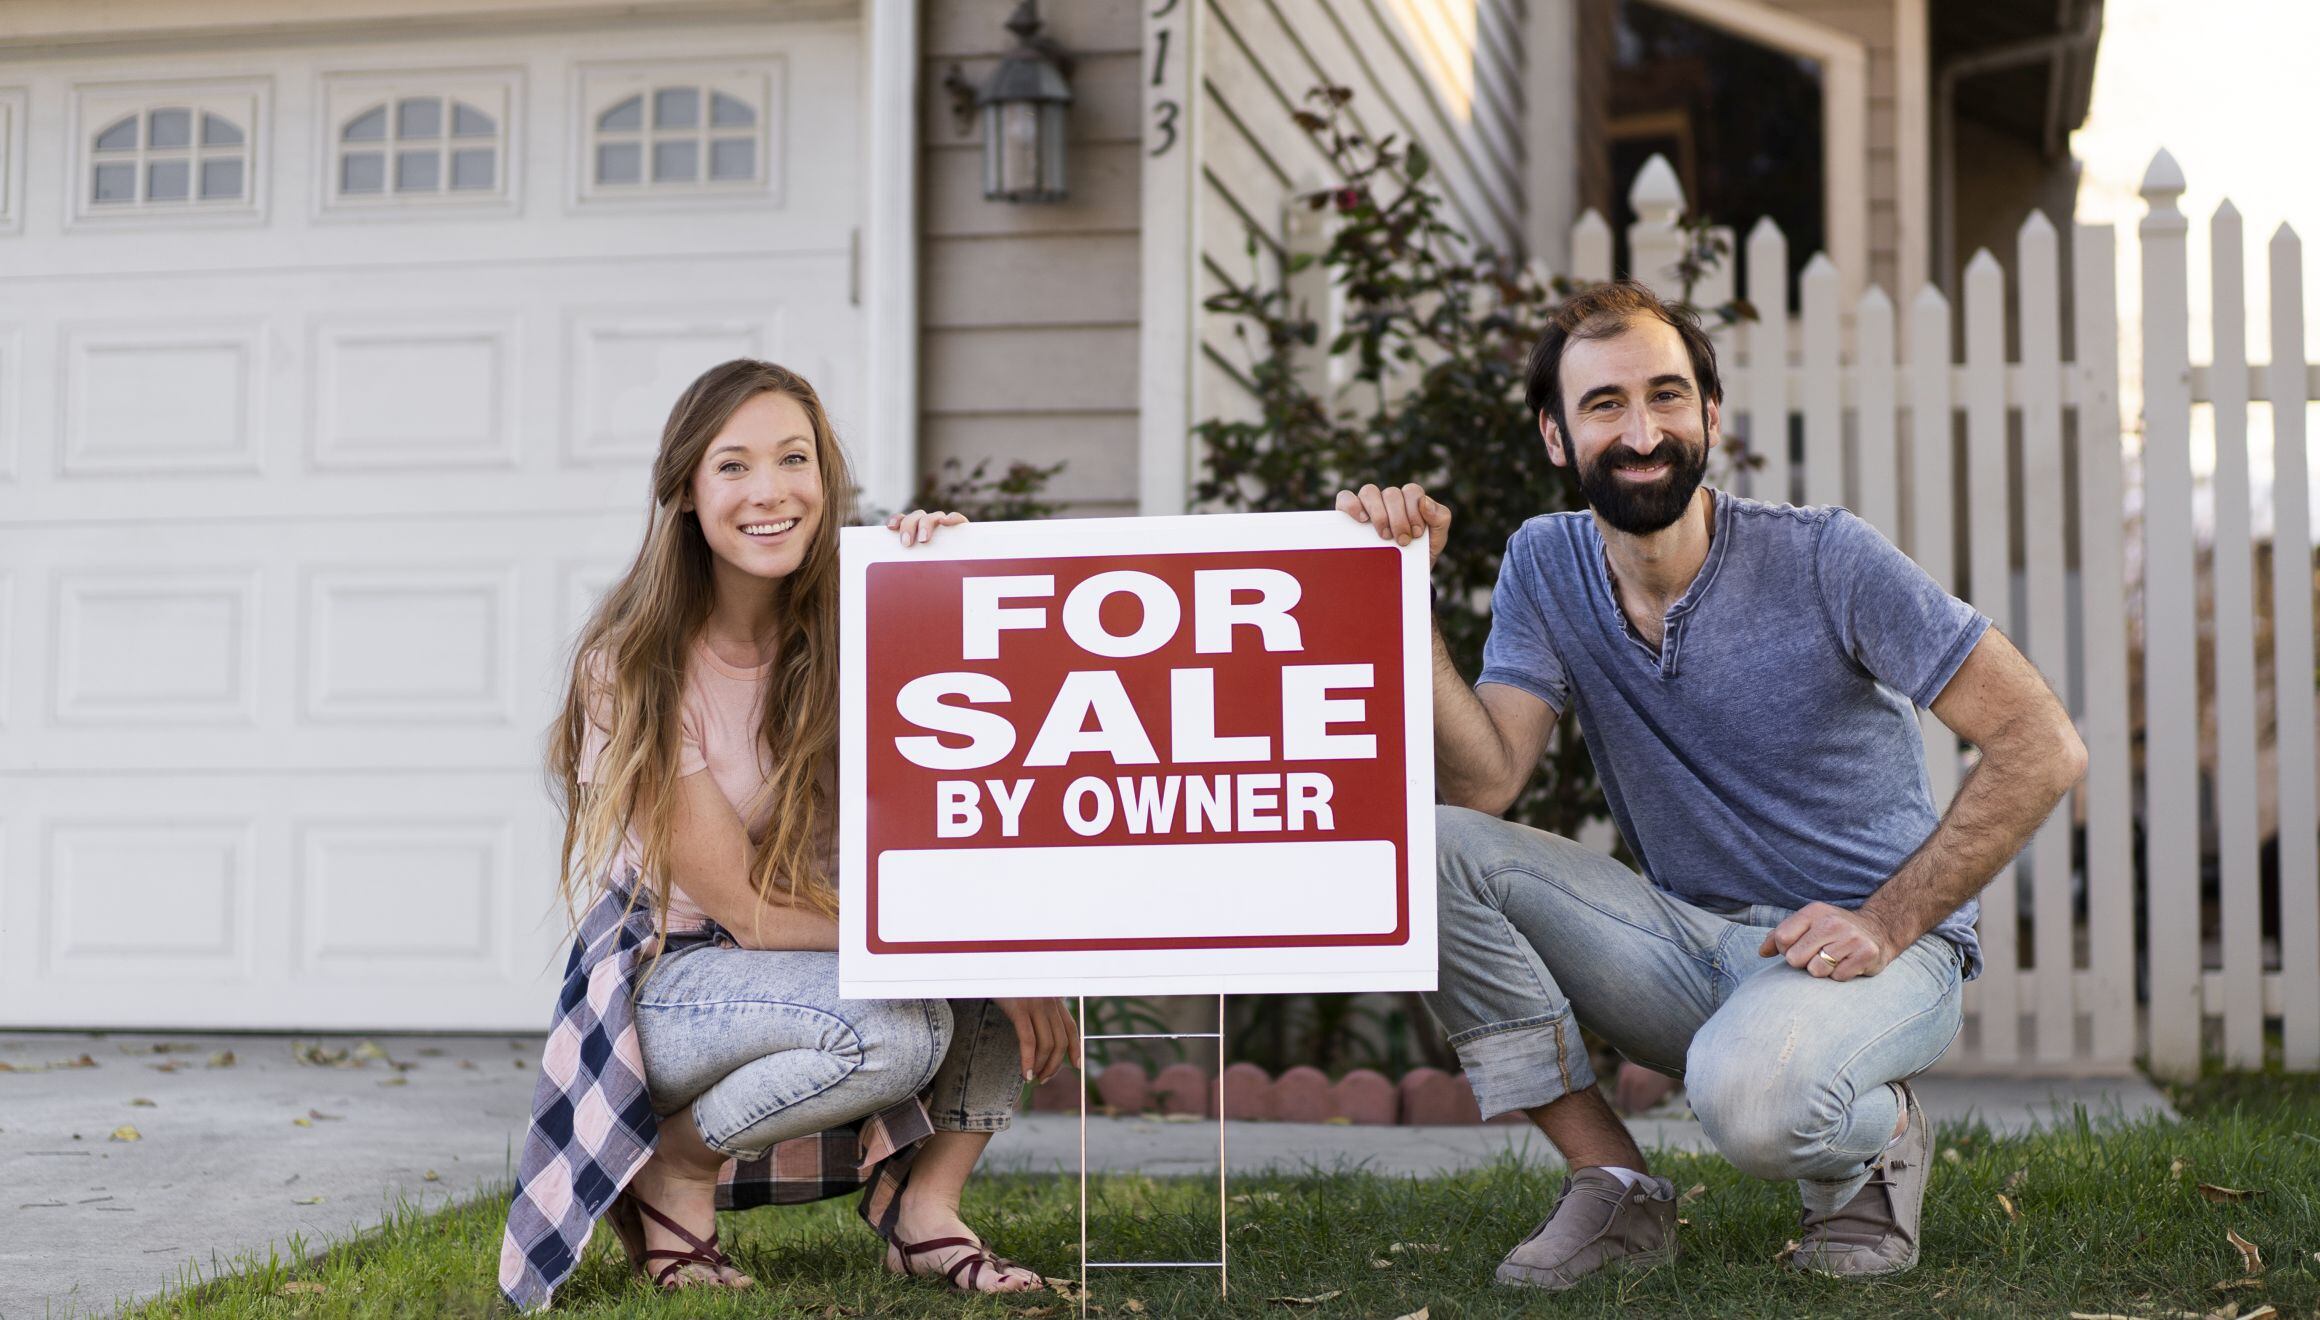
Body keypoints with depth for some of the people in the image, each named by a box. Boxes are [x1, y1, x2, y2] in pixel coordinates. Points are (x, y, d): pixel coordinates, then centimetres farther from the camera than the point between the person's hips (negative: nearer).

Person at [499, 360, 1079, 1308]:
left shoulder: (850, 630, -3)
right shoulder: (635, 667, -17)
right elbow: (750, 910, -19)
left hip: (812, 964, 5)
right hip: (669, 982, -5)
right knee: (895, 1026, -35)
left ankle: (925, 1203, -11)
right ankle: (676, 1168, -7)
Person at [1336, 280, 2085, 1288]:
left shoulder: (1822, 562, -13)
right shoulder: (1546, 569, 1)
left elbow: (2042, 747, -14)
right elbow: (1483, 784, -11)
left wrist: (1887, 924, -19)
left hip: (1874, 943, -5)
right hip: (1687, 941, 5)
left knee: (1749, 1096, -39)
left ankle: (1876, 1139, 1)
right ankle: (1616, 1186, -7)